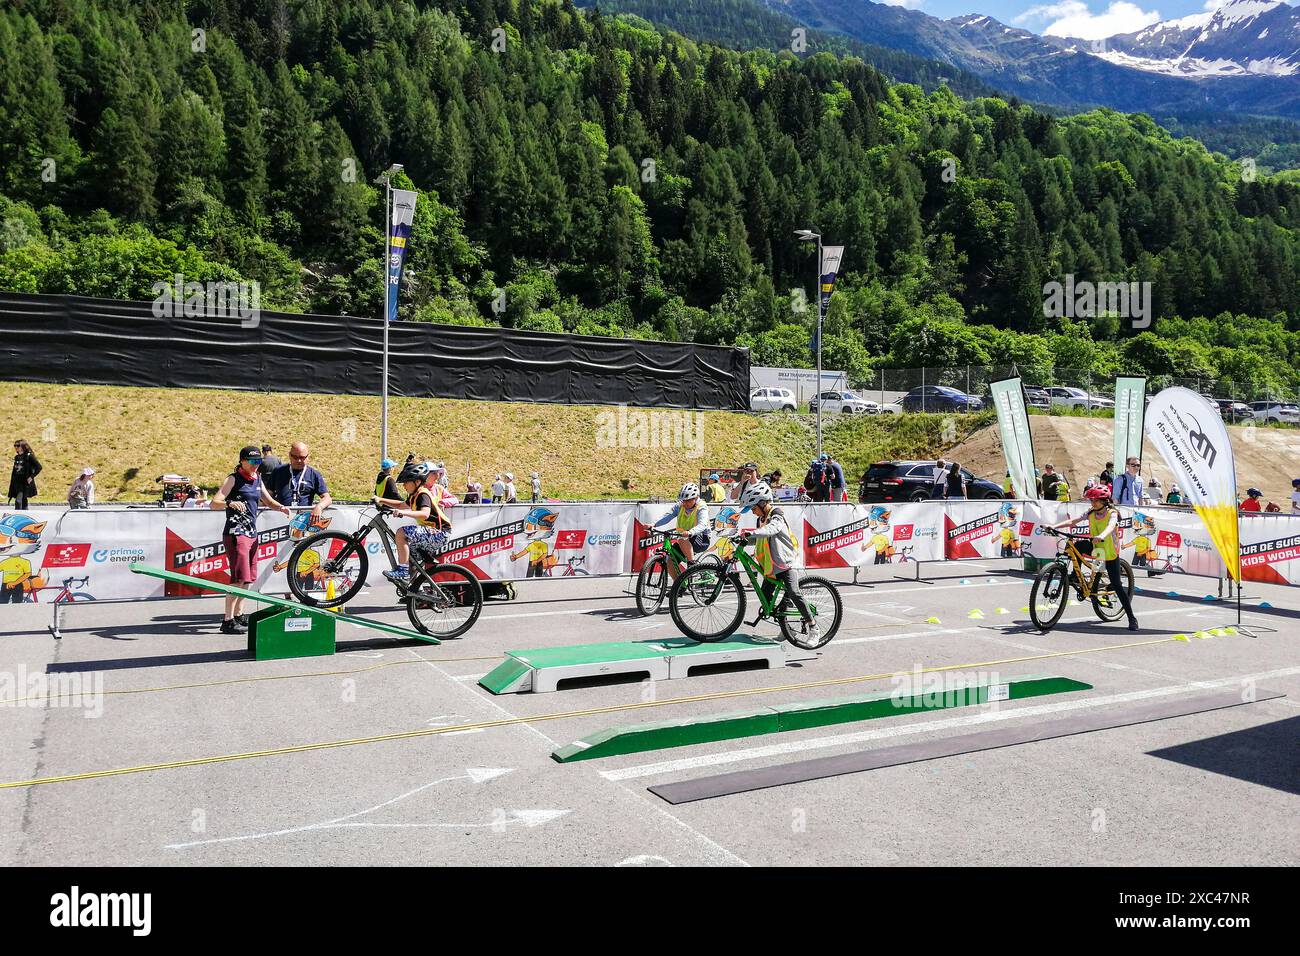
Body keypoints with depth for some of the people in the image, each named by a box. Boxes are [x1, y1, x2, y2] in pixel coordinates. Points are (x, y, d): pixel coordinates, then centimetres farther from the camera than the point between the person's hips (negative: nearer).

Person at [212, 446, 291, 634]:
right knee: (240, 578, -14)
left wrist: (281, 508, 5)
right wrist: (230, 503, -34)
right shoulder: (233, 479, -6)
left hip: (252, 534, 8)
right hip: (235, 534, -8)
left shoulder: (257, 479, 15)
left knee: (249, 578, 12)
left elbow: (268, 501, 26)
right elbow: (214, 504, -14)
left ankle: (239, 615, 23)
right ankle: (228, 621, -10)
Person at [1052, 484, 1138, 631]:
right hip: (1096, 548, 4)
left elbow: (1111, 526, -35)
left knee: (1117, 585, -7)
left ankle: (1132, 618, 1)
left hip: (1110, 553, -4)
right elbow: (1072, 521, -8)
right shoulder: (1091, 513, -1)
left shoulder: (1112, 513, -14)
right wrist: (1054, 526, -22)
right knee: (1079, 545, -25)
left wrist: (1102, 536, -57)